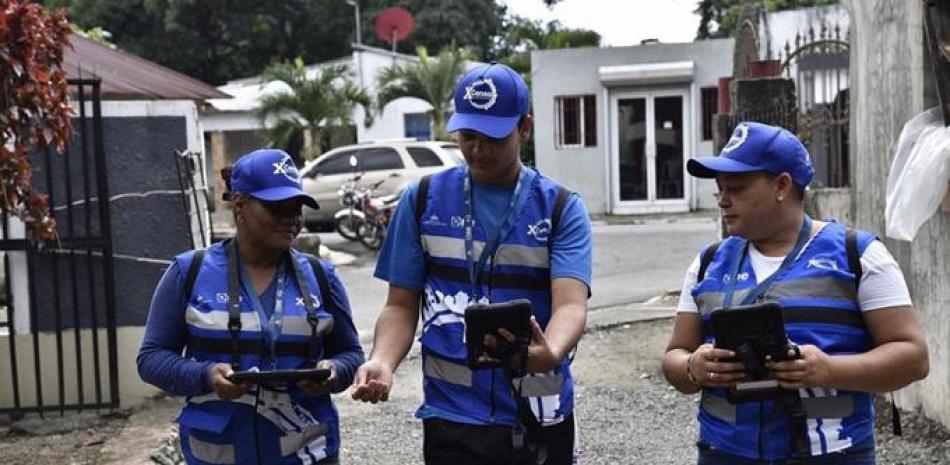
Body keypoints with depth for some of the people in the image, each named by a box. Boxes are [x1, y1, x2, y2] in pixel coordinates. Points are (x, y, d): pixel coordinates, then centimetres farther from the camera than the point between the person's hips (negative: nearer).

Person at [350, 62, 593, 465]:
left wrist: (549, 353, -37)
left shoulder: (562, 208, -1)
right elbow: (402, 305, 4)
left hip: (540, 417, 1)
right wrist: (383, 363, -17)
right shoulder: (423, 200, 2)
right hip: (453, 418, 0)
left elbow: (571, 304, -15)